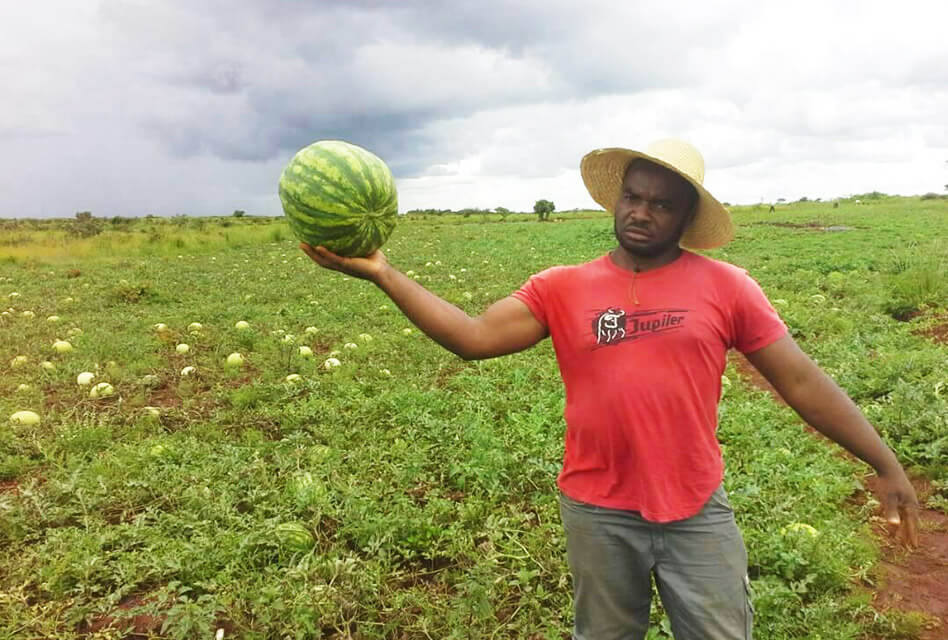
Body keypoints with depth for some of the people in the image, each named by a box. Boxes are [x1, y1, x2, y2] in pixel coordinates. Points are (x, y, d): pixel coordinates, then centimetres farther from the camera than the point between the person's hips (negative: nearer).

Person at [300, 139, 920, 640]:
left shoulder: (726, 287, -5)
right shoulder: (562, 288, -4)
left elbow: (801, 380, -2)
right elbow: (474, 337, -12)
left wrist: (885, 463, -3)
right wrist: (382, 272, -17)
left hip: (699, 513, 0)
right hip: (597, 514, 1)